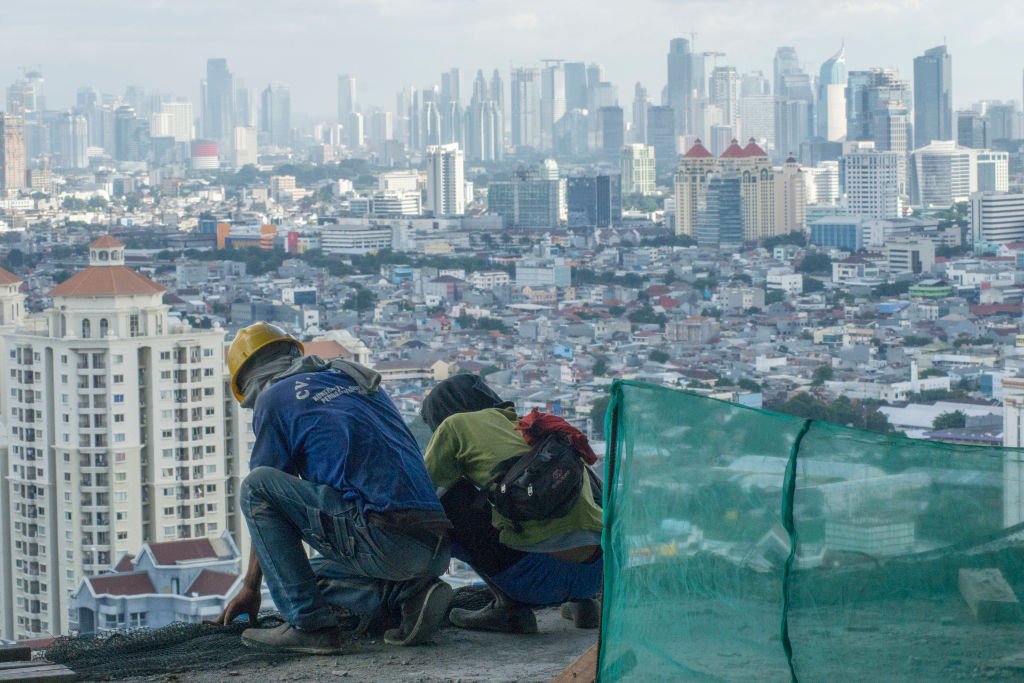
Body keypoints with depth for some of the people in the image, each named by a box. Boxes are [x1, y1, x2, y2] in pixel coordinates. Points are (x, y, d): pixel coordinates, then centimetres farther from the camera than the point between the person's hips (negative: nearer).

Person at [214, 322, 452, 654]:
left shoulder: (274, 399, 7)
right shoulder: (359, 380, 27)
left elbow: (264, 503, 12)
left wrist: (250, 587, 24)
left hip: (385, 545, -8)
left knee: (256, 484, 0)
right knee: (318, 574, 30)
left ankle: (310, 624, -6)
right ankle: (407, 594, 4)